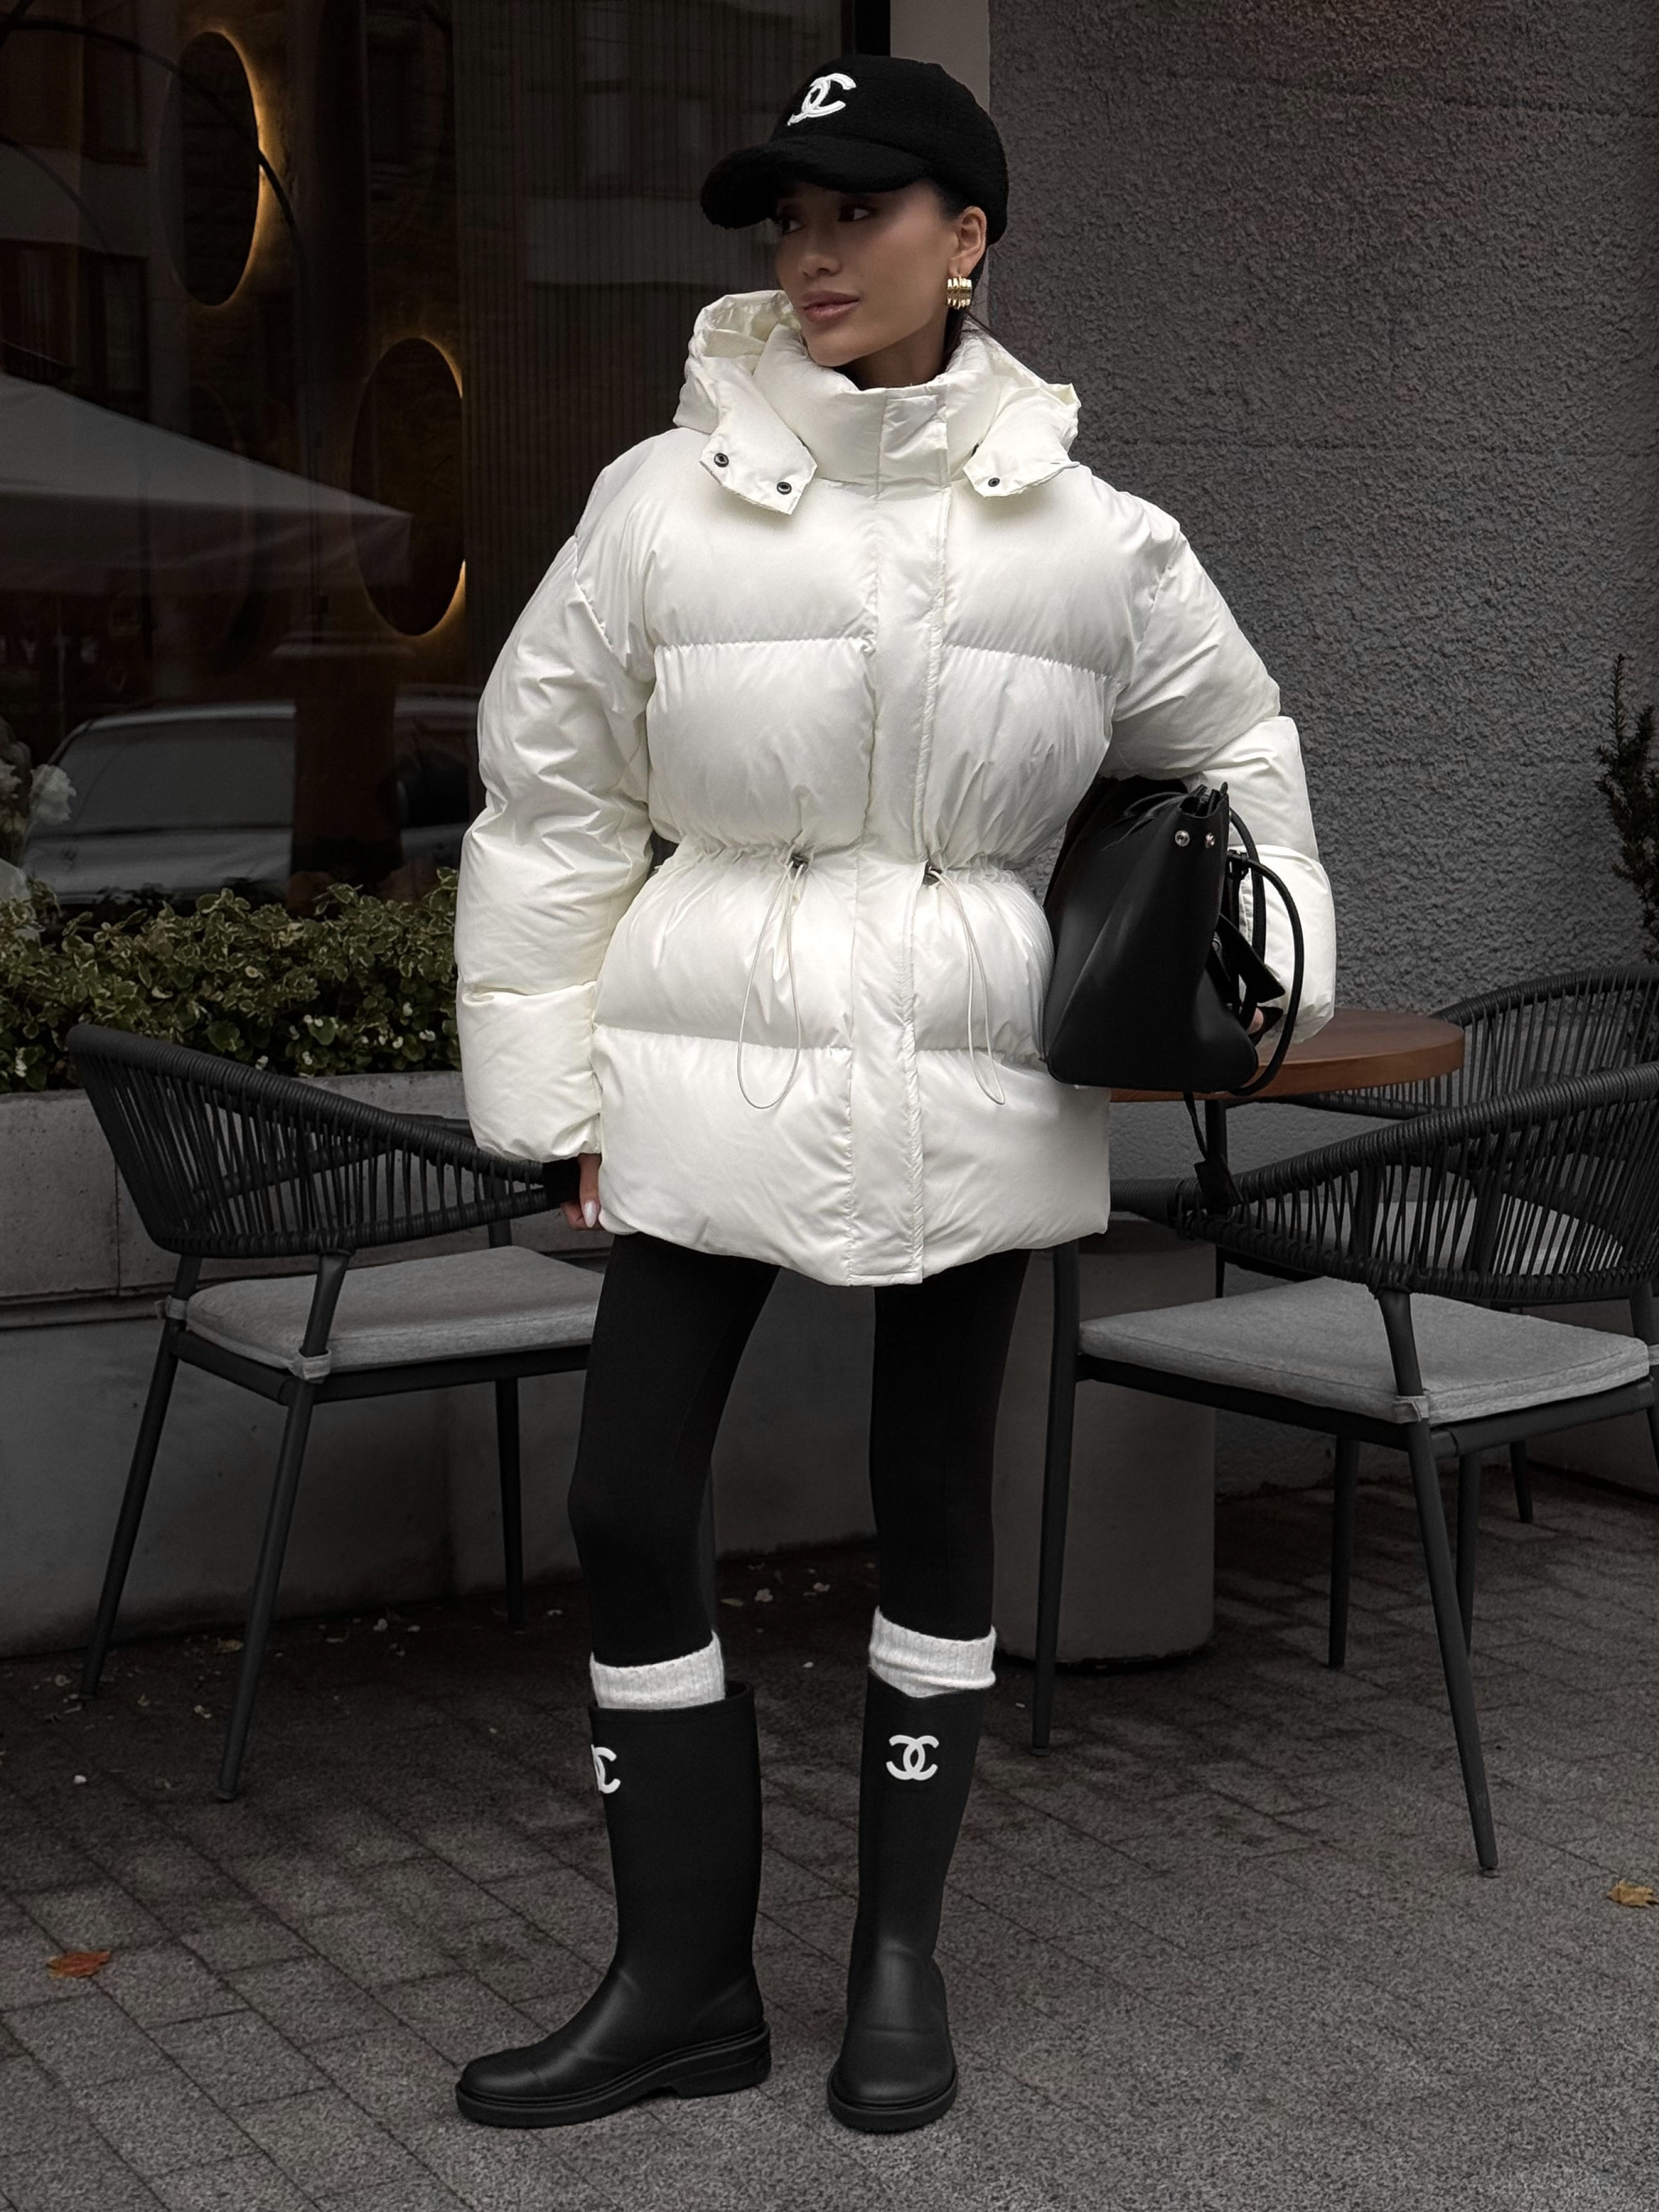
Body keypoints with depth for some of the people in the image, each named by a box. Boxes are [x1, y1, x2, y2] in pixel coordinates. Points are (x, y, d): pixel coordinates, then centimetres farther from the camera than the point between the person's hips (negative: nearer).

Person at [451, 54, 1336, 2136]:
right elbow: (553, 799, 3)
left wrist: (1259, 964, 4)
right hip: (713, 1074, 0)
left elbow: (1231, 746, 17)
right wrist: (560, 1085, 3)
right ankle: (685, 1978, 15)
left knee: (935, 1502, 10)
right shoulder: (663, 502, -3)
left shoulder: (1088, 538, 0)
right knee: (629, 1501, -2)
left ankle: (900, 1952, 27)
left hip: (969, 1088, 0)